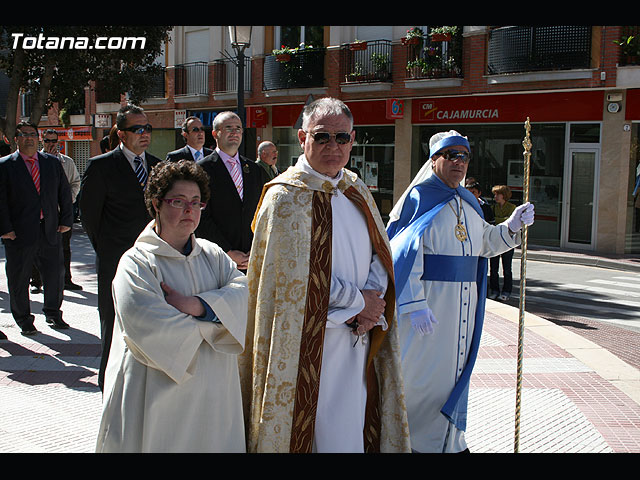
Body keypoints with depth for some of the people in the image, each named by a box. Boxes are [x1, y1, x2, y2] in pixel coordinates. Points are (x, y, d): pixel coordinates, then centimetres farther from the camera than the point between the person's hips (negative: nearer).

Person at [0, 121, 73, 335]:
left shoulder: (53, 163, 11)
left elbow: (64, 193, 12)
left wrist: (66, 220, 4)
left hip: (50, 231, 3)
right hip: (19, 234, -3)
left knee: (55, 275, 8)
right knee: (19, 279, 6)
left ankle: (53, 314, 27)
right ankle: (24, 320, 21)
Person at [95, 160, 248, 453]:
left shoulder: (212, 254, 10)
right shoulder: (136, 262, -8)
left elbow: (244, 291, -5)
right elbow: (146, 326, -21)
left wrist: (196, 305, -20)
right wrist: (210, 324, -10)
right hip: (159, 392, -4)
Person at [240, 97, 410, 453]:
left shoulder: (356, 190, 10)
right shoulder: (287, 197, -10)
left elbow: (380, 254, 9)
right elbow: (298, 274, -16)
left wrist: (373, 304, -9)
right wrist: (359, 301, -9)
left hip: (358, 338, 6)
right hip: (311, 341, -6)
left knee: (358, 426, 14)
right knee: (324, 433, 1)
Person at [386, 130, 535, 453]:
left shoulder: (468, 203, 12)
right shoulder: (419, 198, -10)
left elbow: (484, 242, 22)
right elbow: (404, 255, -17)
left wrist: (511, 226, 4)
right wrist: (415, 304, -24)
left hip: (462, 302, 7)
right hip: (426, 300, -7)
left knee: (453, 366, 15)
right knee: (420, 370, 0)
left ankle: (446, 438, 29)